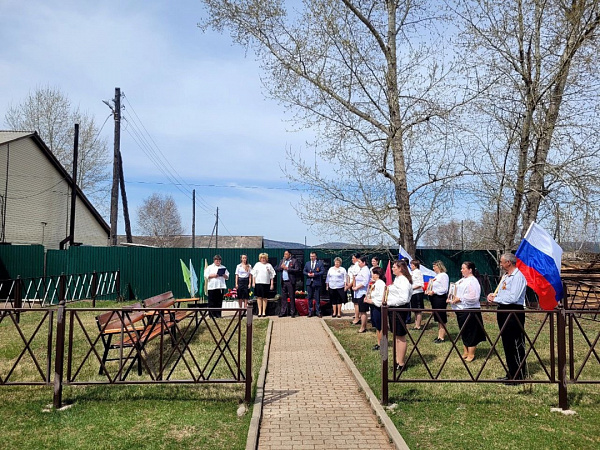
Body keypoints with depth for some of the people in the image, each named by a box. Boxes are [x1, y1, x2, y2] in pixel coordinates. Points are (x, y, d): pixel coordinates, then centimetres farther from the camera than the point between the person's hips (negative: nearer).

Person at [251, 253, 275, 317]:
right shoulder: (257, 265, 9)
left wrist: (272, 284, 0)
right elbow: (254, 274, 9)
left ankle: (264, 312, 10)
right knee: (259, 297, 2)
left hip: (266, 283, 0)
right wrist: (253, 282, 1)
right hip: (258, 283, 0)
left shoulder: (269, 265, 7)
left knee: (265, 298, 3)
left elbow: (272, 275, 6)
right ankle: (259, 311, 10)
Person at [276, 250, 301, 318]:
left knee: (292, 297, -1)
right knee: (283, 297, 7)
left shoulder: (294, 261, -2)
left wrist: (287, 268, -15)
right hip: (283, 282, 5)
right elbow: (277, 269, 14)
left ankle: (292, 312, 4)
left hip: (290, 282, -5)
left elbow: (297, 270, -12)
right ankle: (283, 312, 12)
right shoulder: (282, 261, 16)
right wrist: (281, 267, -6)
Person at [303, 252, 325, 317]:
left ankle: (318, 312, 6)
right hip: (309, 283, 3)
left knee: (317, 298, 0)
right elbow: (304, 271, 12)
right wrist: (308, 274, -9)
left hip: (317, 282, -3)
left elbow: (322, 271, -8)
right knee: (309, 298, 7)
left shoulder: (320, 263, 2)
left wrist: (315, 274, -16)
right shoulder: (307, 263, 14)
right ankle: (310, 311, 14)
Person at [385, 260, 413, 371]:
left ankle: (400, 364, 10)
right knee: (396, 336, 18)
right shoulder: (397, 279, 12)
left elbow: (404, 299, -27)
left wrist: (389, 302, -20)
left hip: (400, 309, -10)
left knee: (400, 337, 0)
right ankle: (397, 360, 29)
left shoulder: (404, 281, -20)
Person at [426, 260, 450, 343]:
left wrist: (433, 292, -20)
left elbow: (444, 289, -18)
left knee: (441, 319, -2)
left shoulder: (444, 275, -12)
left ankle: (442, 337, 4)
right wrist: (429, 291, 8)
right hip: (435, 298, 9)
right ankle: (439, 335, 21)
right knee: (438, 318, 14)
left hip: (440, 298, -9)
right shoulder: (436, 275, 15)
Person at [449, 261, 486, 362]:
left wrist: (459, 299, -20)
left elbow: (472, 297, -23)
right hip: (460, 310, 10)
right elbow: (456, 291, 23)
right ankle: (466, 352, 27)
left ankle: (471, 354, 9)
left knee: (470, 332, 0)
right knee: (463, 332, 16)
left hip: (470, 310, -10)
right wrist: (451, 298, 5)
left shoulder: (473, 281, -13)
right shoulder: (462, 280, 17)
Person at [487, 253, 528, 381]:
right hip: (503, 311, 10)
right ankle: (511, 373, 25)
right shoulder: (506, 276, 17)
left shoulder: (518, 276, -14)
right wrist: (494, 296, 3)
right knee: (507, 344, 15)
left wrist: (495, 299, -12)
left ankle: (519, 375, 6)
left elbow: (513, 297, -22)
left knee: (516, 345, -3)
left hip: (514, 312, -10)